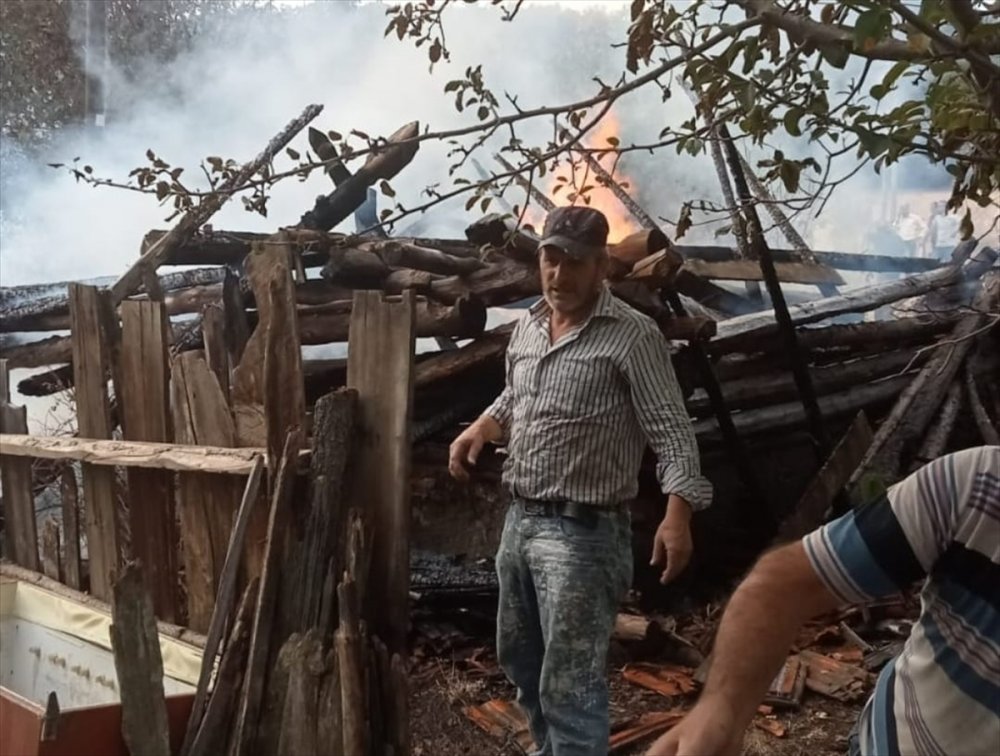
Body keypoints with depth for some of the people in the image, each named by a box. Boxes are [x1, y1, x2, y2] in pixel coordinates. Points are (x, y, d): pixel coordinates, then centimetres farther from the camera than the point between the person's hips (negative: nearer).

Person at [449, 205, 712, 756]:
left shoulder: (633, 335, -13)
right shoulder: (527, 326, 10)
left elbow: (671, 431, -16)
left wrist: (677, 515, -28)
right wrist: (479, 430, 7)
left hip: (583, 532, -8)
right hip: (519, 521, 8)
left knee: (569, 684, -10)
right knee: (519, 659, 22)